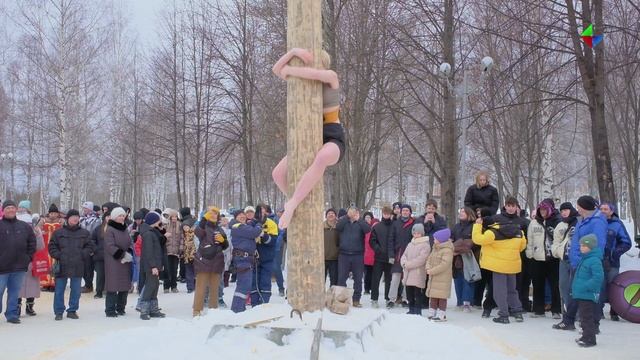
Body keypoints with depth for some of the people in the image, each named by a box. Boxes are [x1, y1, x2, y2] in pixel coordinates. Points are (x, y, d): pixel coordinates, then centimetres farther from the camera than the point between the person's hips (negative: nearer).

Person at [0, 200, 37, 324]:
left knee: (15, 292, 10)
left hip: (19, 267, 3)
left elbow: (32, 242, 15)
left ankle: (12, 314, 18)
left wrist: (29, 257, 7)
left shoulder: (24, 226, 9)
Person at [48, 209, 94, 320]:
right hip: (62, 266, -2)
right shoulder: (58, 232, 2)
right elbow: (52, 247, 4)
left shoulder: (84, 233, 7)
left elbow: (89, 246, 9)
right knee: (59, 290, 3)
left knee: (76, 291, 7)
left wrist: (83, 254, -5)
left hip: (78, 267, 2)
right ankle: (58, 312, 13)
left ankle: (72, 310, 19)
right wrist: (58, 256, -8)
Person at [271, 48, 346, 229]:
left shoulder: (331, 77, -3)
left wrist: (290, 70, -14)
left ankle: (291, 205, -42)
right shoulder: (304, 80, 13)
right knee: (278, 173, -9)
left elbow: (316, 74, -28)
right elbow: (276, 70, 0)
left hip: (332, 139, -6)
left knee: (321, 159, -43)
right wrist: (293, 51, -17)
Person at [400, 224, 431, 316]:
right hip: (408, 275, 7)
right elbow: (404, 256, 12)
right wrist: (404, 263, -10)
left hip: (418, 275, -7)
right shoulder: (410, 244, 16)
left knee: (418, 295, -1)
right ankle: (411, 310, 25)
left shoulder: (425, 245, -7)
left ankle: (418, 312, 5)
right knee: (409, 295, 14)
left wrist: (408, 264, -14)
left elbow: (420, 259, -16)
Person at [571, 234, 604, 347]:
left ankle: (590, 339, 2)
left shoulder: (594, 260, -18)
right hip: (581, 295, 10)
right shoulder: (583, 259, 13)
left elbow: (598, 277, -25)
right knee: (583, 317, 18)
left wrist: (585, 286, -23)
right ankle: (586, 336, 29)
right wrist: (576, 287, 17)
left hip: (588, 295, -10)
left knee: (587, 317, -5)